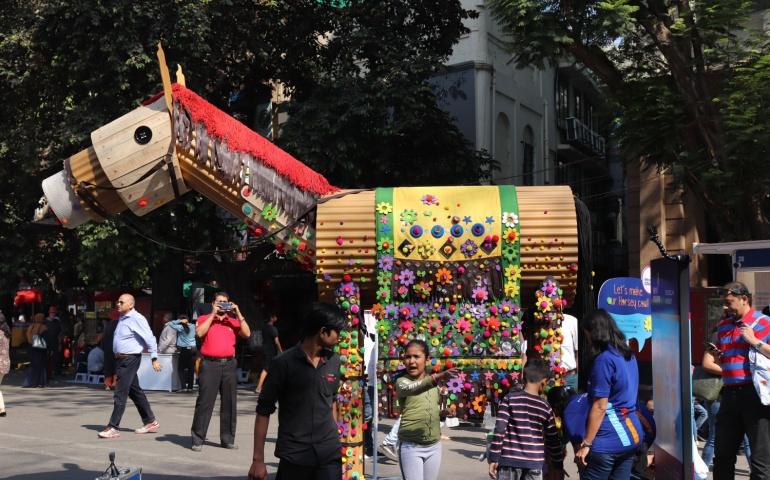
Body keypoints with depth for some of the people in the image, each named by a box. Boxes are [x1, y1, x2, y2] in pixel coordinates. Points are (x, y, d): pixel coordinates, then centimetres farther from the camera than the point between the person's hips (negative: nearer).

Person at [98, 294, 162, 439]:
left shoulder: (136, 319, -14)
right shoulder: (121, 318, 14)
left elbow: (150, 338, -17)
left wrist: (154, 359, -19)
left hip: (130, 360, -10)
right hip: (121, 360, 10)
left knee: (120, 393, -9)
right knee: (135, 391, 15)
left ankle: (113, 427, -6)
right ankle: (150, 422, 24)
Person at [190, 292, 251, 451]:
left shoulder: (232, 321, 16)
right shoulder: (204, 319, 9)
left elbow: (247, 334, 2)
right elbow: (199, 333, -11)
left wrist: (238, 314, -2)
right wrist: (213, 314, -9)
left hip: (229, 364, 3)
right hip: (210, 364, -3)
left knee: (229, 403, 6)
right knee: (205, 402, -4)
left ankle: (227, 439, 14)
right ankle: (198, 440, 0)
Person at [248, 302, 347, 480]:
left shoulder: (334, 361, 5)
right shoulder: (284, 363, -9)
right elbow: (264, 411, -6)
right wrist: (258, 459, -8)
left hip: (329, 454, 4)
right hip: (294, 456, -4)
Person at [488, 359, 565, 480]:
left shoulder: (510, 399, -4)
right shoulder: (545, 407, 2)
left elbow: (499, 429, -10)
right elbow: (553, 439, 8)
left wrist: (493, 459, -6)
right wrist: (558, 465, 20)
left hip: (509, 460, -1)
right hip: (534, 463, 1)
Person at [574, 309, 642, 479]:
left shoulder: (604, 359, -15)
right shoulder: (629, 355, 11)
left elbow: (600, 407, -18)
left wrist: (586, 443, -14)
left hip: (608, 441, -8)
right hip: (632, 435, 8)